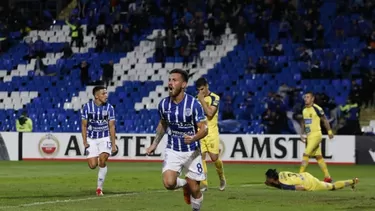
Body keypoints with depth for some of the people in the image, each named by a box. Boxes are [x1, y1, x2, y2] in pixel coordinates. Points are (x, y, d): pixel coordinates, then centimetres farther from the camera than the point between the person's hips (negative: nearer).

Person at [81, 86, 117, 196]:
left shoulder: (109, 108, -5)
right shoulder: (87, 107, -7)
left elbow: (111, 127, -2)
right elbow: (84, 126, 1)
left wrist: (113, 144, -6)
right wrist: (85, 141, -7)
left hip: (105, 138, 0)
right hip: (91, 139, 0)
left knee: (102, 161, -18)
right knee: (93, 165, -9)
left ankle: (99, 188, -5)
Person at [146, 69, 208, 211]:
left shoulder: (193, 104, -16)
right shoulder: (163, 104, -4)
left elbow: (204, 128, -16)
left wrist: (193, 138, -36)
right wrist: (155, 144, 12)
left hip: (192, 151, -2)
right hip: (172, 150, 2)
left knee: (194, 189, -2)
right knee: (169, 183, -18)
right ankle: (184, 184, 17)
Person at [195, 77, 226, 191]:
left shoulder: (215, 98, -5)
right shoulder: (197, 98, 11)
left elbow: (210, 113, -18)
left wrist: (202, 100, -16)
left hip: (211, 132, -4)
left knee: (214, 157, -6)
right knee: (201, 157, -7)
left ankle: (222, 177, 22)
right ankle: (204, 184, -4)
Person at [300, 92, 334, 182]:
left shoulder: (317, 109, -12)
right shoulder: (304, 110, 10)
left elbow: (325, 120, -6)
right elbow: (304, 122, 22)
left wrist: (329, 132, -3)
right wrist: (303, 133, 12)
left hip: (316, 135, -8)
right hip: (308, 136, 8)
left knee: (306, 154, -14)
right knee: (318, 157, 10)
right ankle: (327, 177, 16)